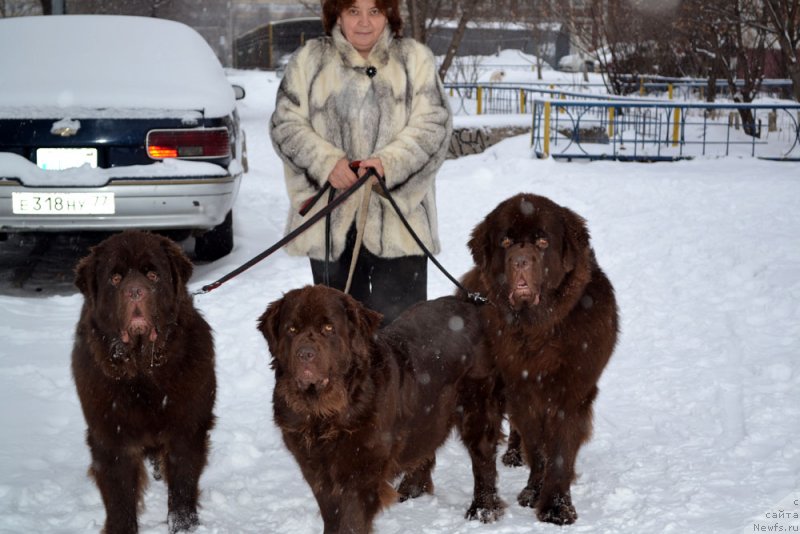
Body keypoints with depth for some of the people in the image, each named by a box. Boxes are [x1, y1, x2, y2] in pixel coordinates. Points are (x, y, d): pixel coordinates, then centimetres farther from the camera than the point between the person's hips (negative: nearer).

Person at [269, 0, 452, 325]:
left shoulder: (415, 59, 4)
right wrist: (326, 163, -16)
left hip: (398, 215, -2)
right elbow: (285, 124, 1)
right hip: (330, 217, 2)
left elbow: (434, 125, -4)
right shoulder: (308, 60, 7)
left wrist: (390, 164, -20)